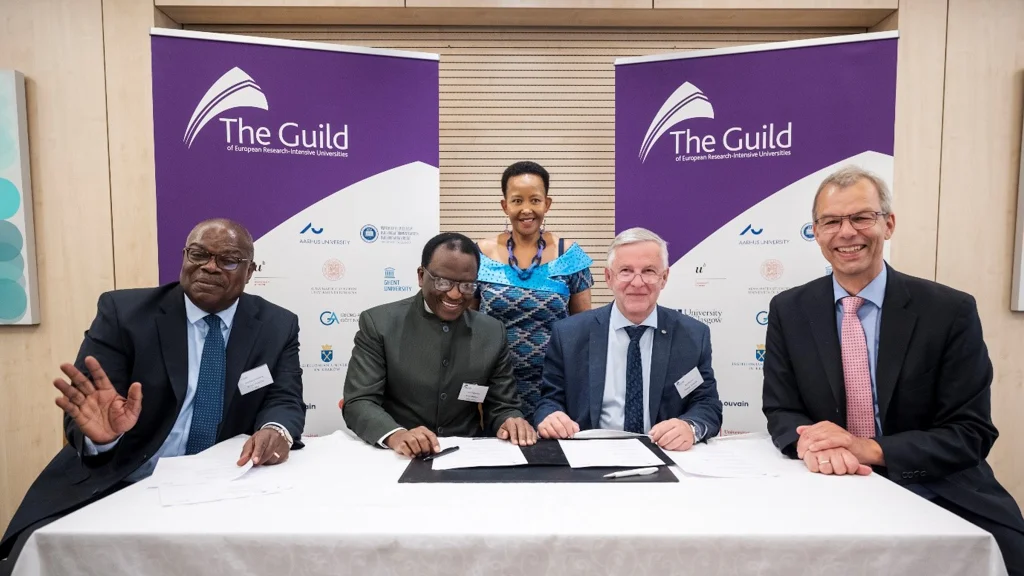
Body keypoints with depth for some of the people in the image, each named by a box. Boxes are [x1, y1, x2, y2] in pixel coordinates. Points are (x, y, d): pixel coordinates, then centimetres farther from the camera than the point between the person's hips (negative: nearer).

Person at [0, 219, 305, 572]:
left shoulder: (278, 327, 2)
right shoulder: (122, 312, -2)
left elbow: (286, 400, -5)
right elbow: (83, 407, -6)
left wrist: (276, 430, -29)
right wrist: (99, 432, -30)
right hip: (114, 487, 0)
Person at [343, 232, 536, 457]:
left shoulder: (493, 333, 3)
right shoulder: (378, 323, -5)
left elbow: (501, 407, 7)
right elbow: (358, 402, -9)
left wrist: (510, 422, -16)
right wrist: (396, 435, -29)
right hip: (398, 457, -2)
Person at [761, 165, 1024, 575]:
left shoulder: (951, 310, -6)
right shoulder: (788, 311, -1)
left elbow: (971, 433, -6)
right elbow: (780, 410, -1)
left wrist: (871, 449, -22)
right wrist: (810, 444, -24)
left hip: (940, 497, 0)